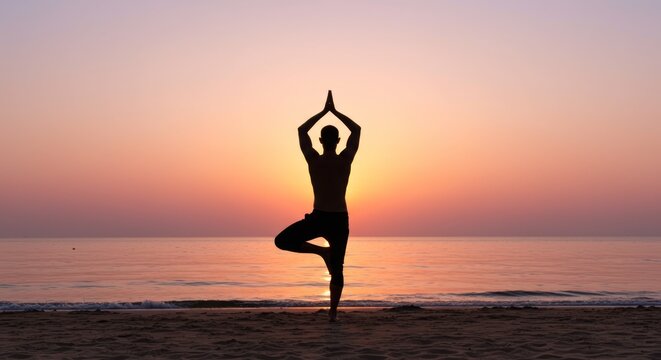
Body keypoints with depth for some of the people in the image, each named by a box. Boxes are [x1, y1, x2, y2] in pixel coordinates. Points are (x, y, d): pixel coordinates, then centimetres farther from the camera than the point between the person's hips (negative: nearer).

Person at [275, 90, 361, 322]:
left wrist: (324, 111, 16)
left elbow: (301, 130, 11)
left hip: (317, 219, -2)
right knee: (337, 269, 11)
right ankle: (333, 312, 5)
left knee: (282, 241, 13)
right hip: (340, 221, 2)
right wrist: (334, 111, 15)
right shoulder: (346, 159, -5)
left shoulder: (313, 159, -4)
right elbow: (356, 130, 11)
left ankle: (321, 251, 0)